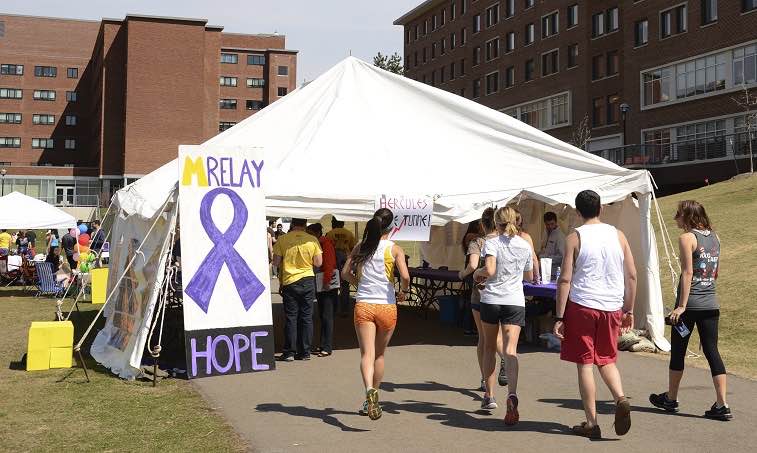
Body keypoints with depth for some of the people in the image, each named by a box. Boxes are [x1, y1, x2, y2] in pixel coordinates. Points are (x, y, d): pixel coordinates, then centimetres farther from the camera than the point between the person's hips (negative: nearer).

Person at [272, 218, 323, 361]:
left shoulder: (282, 240, -8)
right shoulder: (313, 240, -5)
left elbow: (276, 262, -6)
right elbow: (318, 263, -3)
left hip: (289, 282, -1)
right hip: (308, 281, 1)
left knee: (291, 318, 6)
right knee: (306, 317, 8)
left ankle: (289, 352, 7)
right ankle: (305, 352, 11)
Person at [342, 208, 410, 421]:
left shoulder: (360, 247, 4)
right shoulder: (395, 249, -4)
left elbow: (345, 272, 7)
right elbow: (405, 276, -15)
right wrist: (403, 292, 5)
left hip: (363, 306, 1)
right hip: (387, 307, -1)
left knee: (367, 354, -6)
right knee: (379, 355, 16)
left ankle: (370, 390, -33)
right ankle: (371, 401, 25)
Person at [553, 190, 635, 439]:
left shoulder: (575, 238, -5)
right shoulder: (618, 235, 5)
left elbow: (565, 280, -9)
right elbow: (632, 275, 6)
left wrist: (559, 317, -6)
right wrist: (629, 310, 16)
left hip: (582, 306, -4)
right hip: (612, 307, 4)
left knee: (585, 363, 4)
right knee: (607, 360, 19)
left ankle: (591, 423, 7)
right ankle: (621, 399, -5)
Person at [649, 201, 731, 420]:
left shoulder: (687, 238, -9)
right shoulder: (714, 237, 11)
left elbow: (687, 273, -16)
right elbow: (715, 274, 16)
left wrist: (682, 305, -17)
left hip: (690, 304, -6)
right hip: (711, 304, 6)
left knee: (678, 351, 8)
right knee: (712, 351, 5)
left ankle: (671, 399, 21)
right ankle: (722, 405, 0)